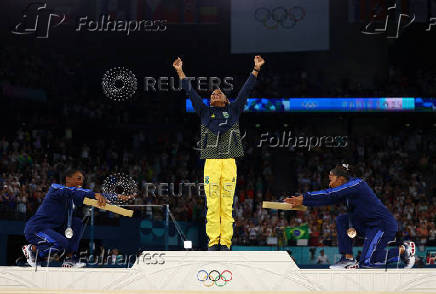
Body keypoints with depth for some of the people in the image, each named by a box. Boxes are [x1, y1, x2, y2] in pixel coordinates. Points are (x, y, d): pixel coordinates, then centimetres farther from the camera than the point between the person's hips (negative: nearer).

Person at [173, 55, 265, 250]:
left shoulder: (233, 111, 19)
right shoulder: (205, 112, 18)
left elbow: (246, 90, 15)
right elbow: (190, 92, 16)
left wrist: (256, 69, 11)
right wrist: (180, 72, 13)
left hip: (229, 163, 0)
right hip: (211, 163, 0)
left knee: (227, 205, -3)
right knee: (212, 205, -5)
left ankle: (225, 242, -1)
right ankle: (213, 241, -1)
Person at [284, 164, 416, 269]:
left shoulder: (356, 184, -16)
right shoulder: (347, 190, 11)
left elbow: (330, 195, -24)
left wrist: (304, 198, -25)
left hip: (384, 226, -9)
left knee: (366, 262, -12)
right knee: (341, 220, 3)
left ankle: (403, 250, 2)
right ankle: (348, 259, 2)